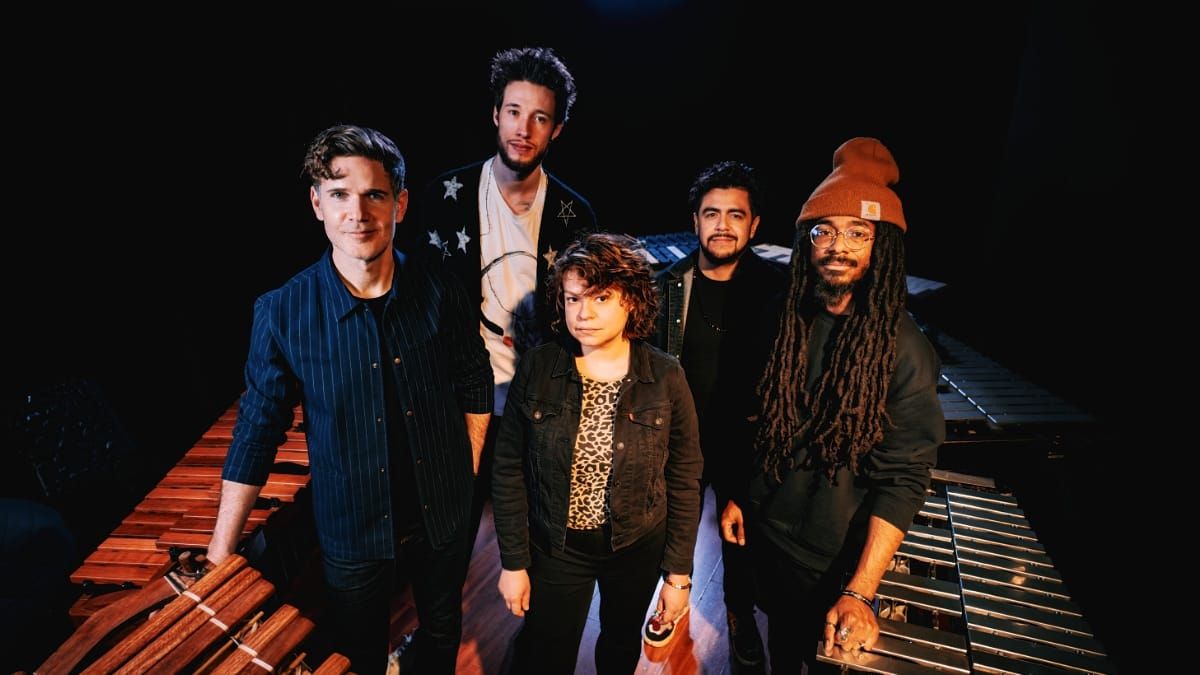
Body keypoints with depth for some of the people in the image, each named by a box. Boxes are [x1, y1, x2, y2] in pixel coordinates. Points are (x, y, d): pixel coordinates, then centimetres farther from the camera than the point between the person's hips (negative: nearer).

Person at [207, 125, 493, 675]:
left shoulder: (441, 293, -14)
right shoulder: (282, 313, -17)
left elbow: (475, 387, 0)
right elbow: (257, 433, -9)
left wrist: (465, 476, 1)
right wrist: (218, 559, -6)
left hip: (443, 520, 2)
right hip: (351, 533, -1)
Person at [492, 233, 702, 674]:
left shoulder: (666, 378, -14)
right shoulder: (536, 368, -14)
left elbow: (684, 480, -6)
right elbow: (509, 471, -7)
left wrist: (679, 573, -3)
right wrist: (513, 562, -5)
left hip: (637, 547, 1)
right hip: (555, 547, 0)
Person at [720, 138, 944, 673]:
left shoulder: (903, 347, -19)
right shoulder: (788, 321, -6)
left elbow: (904, 479, -19)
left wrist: (859, 593, -23)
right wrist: (736, 496, 6)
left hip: (838, 561, -3)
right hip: (765, 533, 4)